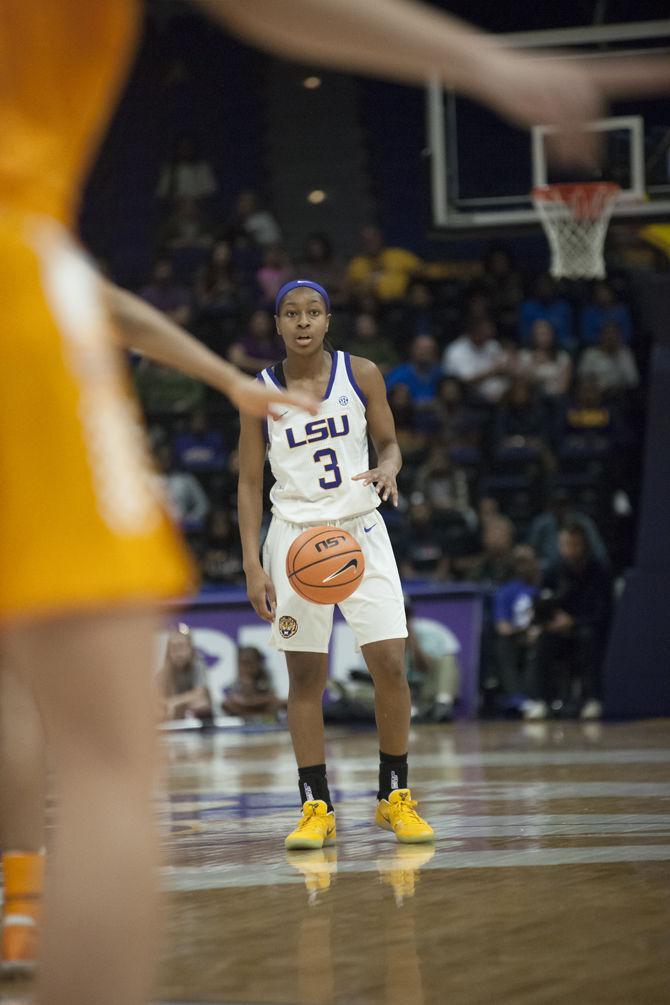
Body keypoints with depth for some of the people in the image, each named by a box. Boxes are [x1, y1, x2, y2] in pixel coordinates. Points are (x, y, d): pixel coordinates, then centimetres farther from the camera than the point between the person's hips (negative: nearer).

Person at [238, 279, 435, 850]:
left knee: (390, 665, -6)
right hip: (295, 536, 0)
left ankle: (395, 798, 9)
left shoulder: (361, 375, 0)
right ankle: (317, 808, 7)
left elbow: (389, 444, 9)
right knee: (305, 675, 0)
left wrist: (388, 470, -16)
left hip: (360, 530, 1)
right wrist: (253, 565, -6)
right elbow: (250, 484, 2)